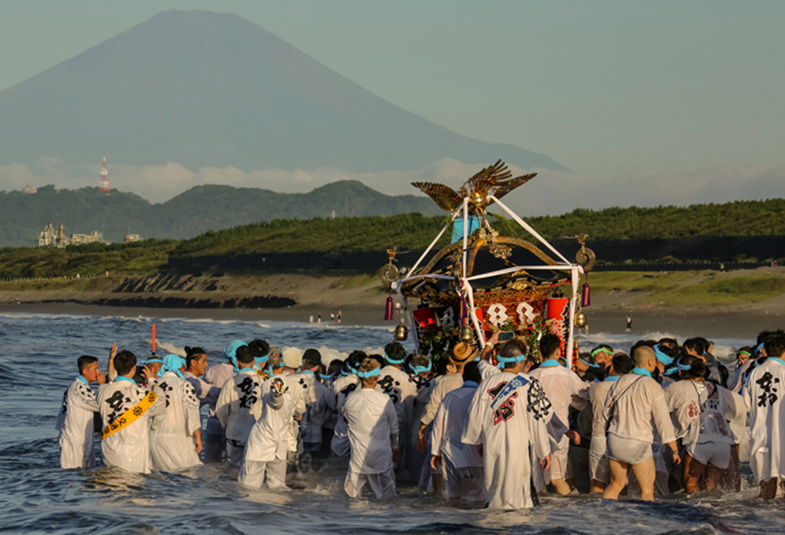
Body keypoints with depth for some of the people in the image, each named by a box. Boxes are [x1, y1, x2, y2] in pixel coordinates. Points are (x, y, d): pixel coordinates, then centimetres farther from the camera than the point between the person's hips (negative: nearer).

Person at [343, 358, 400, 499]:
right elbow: (394, 427, 2)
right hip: (381, 456, -2)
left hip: (358, 454, 2)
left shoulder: (350, 400, -5)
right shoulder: (384, 400, -12)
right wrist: (395, 447, 17)